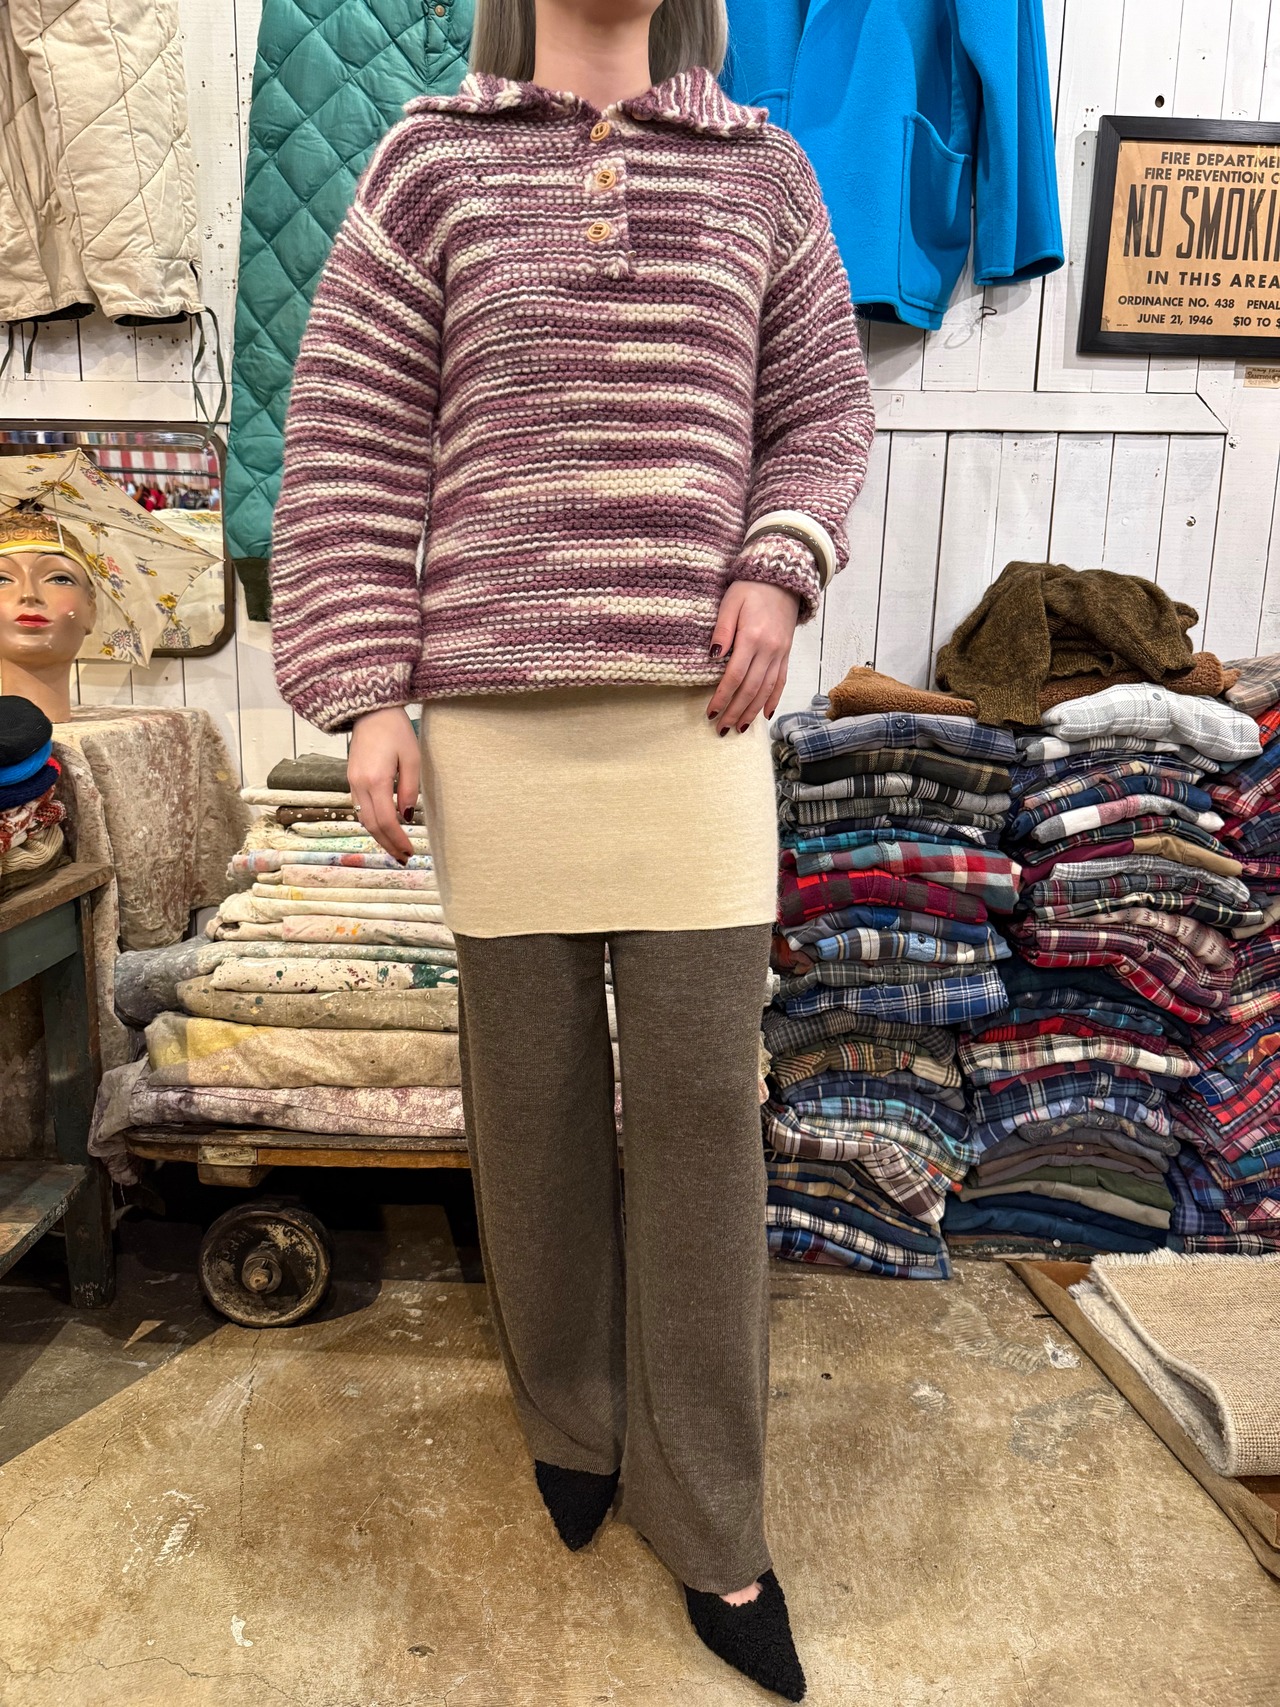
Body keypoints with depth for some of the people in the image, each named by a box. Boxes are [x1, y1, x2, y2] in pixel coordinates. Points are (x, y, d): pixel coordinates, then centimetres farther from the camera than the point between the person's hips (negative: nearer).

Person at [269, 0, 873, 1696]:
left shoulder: (761, 176, 12)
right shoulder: (430, 163, 8)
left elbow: (820, 412, 17)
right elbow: (355, 443, 3)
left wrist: (781, 568, -4)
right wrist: (367, 698, -5)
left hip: (694, 714, 1)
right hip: (494, 712, 0)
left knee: (700, 1095, 1)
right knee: (535, 1086, 8)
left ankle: (712, 1522, 18)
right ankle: (570, 1401, 35)